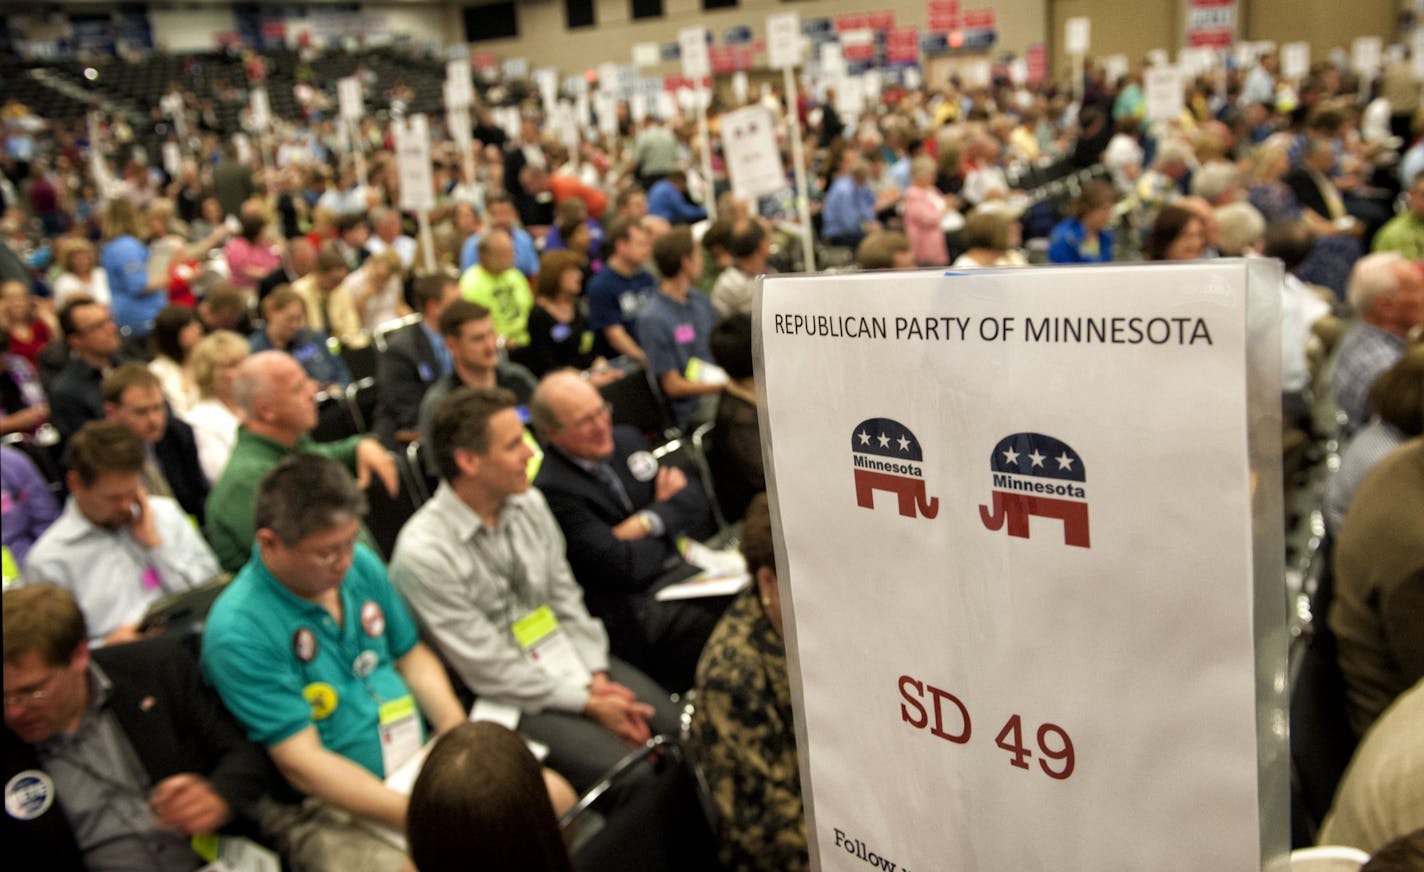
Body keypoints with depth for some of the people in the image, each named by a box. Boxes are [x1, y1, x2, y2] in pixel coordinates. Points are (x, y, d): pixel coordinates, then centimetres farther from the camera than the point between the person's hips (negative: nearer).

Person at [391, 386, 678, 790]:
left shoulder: (529, 503, -1)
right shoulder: (423, 553, -21)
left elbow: (566, 598, 8)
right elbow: (491, 673, -18)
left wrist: (597, 678, -6)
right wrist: (589, 705, -15)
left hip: (568, 661, 6)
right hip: (508, 698, -6)